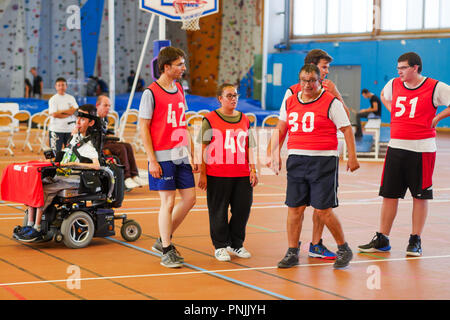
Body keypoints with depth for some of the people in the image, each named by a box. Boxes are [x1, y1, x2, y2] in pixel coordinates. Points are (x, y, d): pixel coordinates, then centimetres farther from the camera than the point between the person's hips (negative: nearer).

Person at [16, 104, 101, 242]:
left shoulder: (90, 145, -11)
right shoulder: (76, 137, 16)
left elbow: (96, 166, -26)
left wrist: (74, 163, -26)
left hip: (73, 180, -9)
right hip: (61, 176, 9)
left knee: (43, 190, -25)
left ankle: (37, 229, -19)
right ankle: (29, 225, -5)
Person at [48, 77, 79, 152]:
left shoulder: (71, 98, 10)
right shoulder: (53, 99, -1)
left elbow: (75, 110, -4)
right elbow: (54, 114, -13)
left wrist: (61, 111, -11)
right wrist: (68, 113, -7)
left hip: (70, 129, 4)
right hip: (56, 129, -4)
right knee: (56, 151, -5)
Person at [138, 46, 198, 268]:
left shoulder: (179, 90, 13)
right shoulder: (151, 93, -8)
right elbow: (143, 127, -9)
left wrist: (191, 154, 15)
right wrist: (152, 160, -14)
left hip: (181, 155, 7)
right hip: (163, 156, -7)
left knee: (189, 198, 6)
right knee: (168, 202, -4)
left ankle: (163, 240, 22)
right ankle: (166, 251, 7)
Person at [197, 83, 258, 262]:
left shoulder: (244, 120, 14)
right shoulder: (210, 120, -1)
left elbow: (249, 147, 17)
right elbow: (204, 148, -2)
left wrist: (252, 169, 9)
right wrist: (202, 174, -6)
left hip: (242, 175, 4)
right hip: (217, 176, -4)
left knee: (243, 209, 6)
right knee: (219, 212, 3)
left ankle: (236, 244, 23)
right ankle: (220, 246, 16)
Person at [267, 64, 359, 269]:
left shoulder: (331, 102, -4)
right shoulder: (289, 102, 10)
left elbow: (346, 129, -2)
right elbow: (281, 129, 21)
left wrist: (352, 157, -8)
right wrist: (274, 154, 14)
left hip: (323, 160, -5)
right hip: (296, 159, 5)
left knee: (323, 210, -5)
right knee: (294, 208, 4)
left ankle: (344, 250, 12)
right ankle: (292, 253, 14)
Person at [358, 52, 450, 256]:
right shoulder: (394, 84, 8)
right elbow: (384, 95, 31)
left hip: (421, 149, -4)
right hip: (396, 147, 4)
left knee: (420, 196, 3)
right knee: (389, 194, 5)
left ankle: (415, 241, 12)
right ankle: (382, 240, 12)